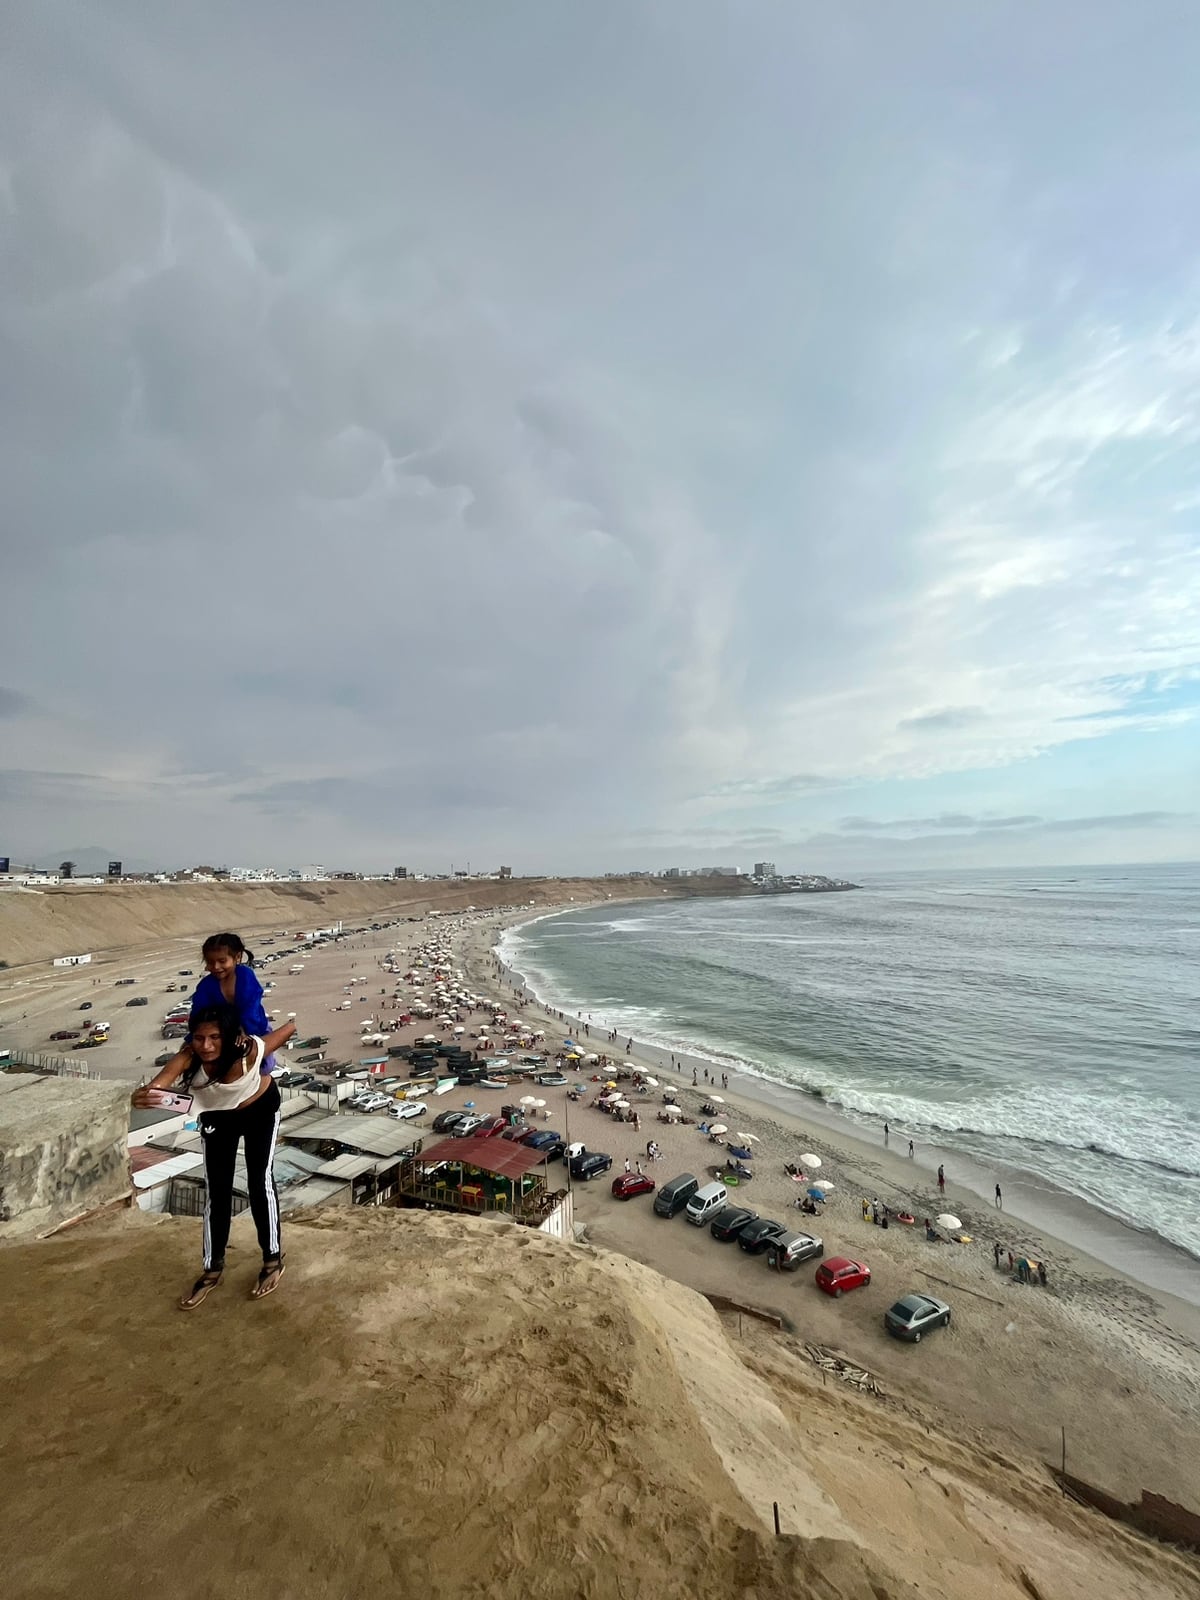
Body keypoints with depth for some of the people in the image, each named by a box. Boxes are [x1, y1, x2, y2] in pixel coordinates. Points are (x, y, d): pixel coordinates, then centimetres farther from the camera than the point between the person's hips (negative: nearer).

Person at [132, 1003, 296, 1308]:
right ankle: (213, 1268, 27)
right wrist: (141, 1097, -72)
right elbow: (157, 1085, -53)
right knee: (216, 1189, 5)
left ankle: (273, 1259, 19)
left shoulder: (250, 1050, -41)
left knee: (260, 1181, 0)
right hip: (218, 1116, 2)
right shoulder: (188, 1059, -36)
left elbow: (289, 1028, -25)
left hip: (261, 1109, -2)